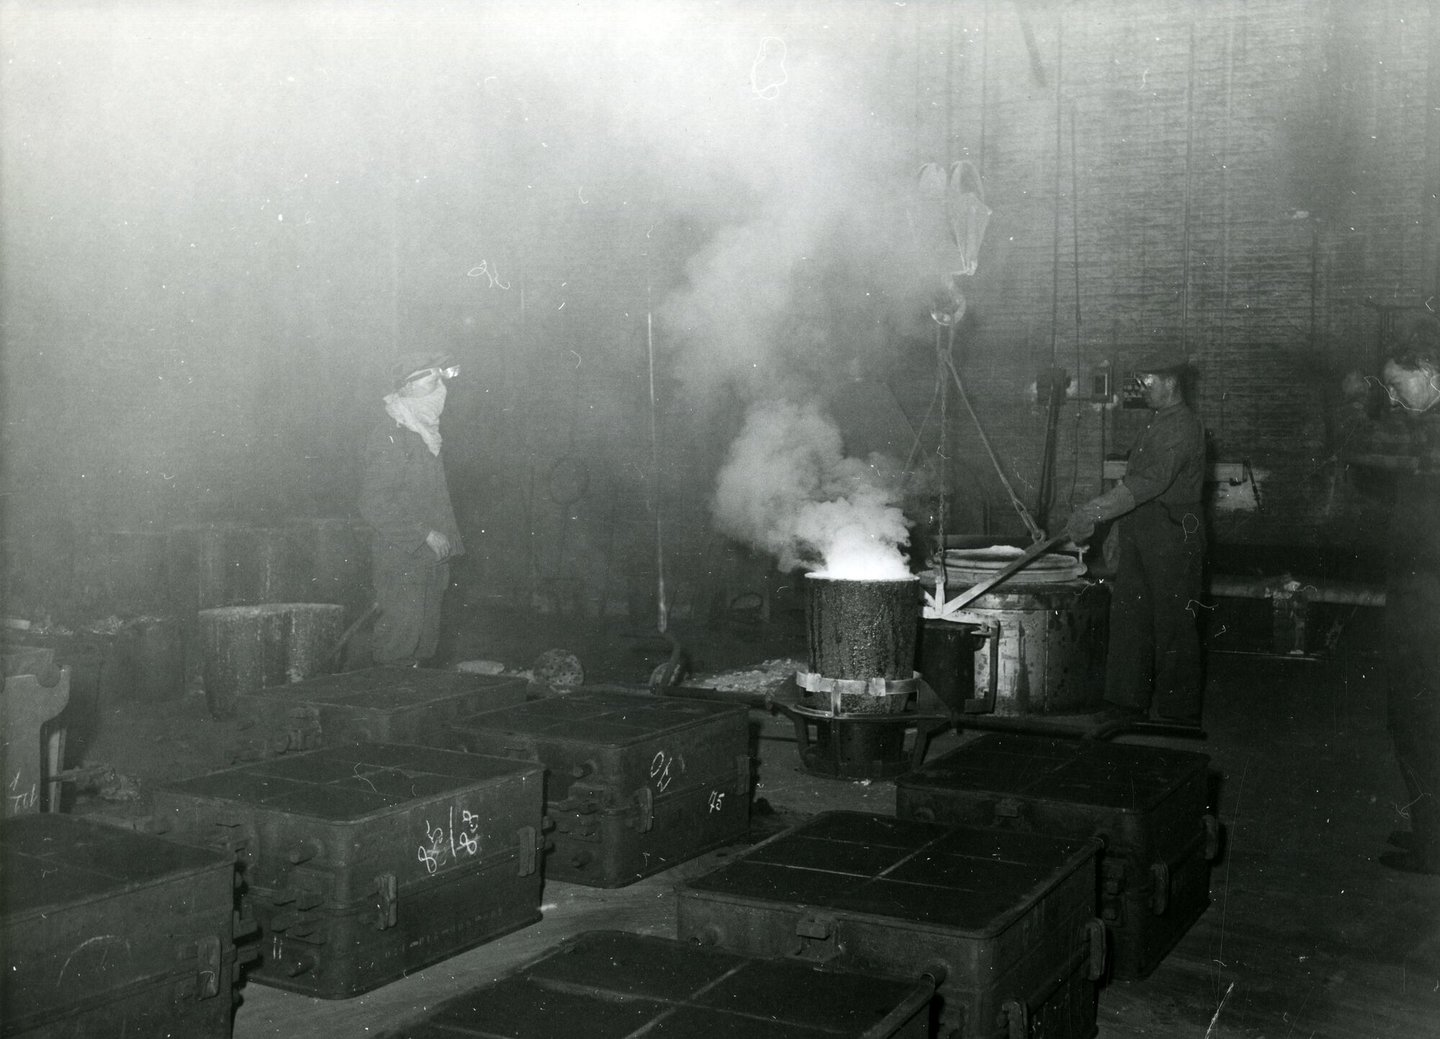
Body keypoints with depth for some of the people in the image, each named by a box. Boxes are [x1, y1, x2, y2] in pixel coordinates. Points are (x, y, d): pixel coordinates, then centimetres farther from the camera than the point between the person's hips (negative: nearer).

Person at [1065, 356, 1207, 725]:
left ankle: (1179, 718, 6)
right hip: (1138, 537, 9)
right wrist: (1091, 516, 12)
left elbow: (1150, 481, -25)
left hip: (1173, 539, -9)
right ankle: (1124, 712, 15)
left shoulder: (1184, 427, -13)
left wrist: (1094, 512, -29)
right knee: (1128, 622, 9)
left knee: (1173, 628, -3)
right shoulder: (1155, 425, 18)